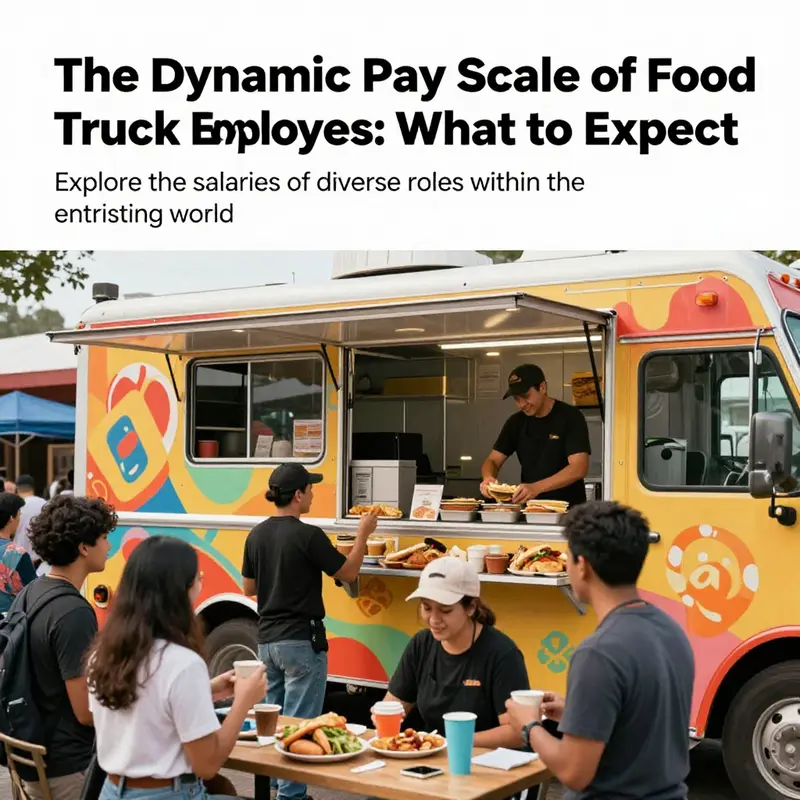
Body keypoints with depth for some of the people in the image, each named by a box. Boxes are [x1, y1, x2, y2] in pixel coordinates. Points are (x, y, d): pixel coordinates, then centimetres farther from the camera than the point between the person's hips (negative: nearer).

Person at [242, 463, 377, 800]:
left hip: (267, 640, 7)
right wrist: (363, 534, 5)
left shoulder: (257, 535, 4)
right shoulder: (308, 535, -16)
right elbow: (348, 573, -6)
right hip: (301, 642, -7)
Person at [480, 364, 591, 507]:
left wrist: (536, 488, -30)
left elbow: (579, 468, -17)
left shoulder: (570, 417, -7)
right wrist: (488, 477, -14)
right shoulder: (516, 422, 8)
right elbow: (493, 460, 10)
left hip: (567, 507, -4)